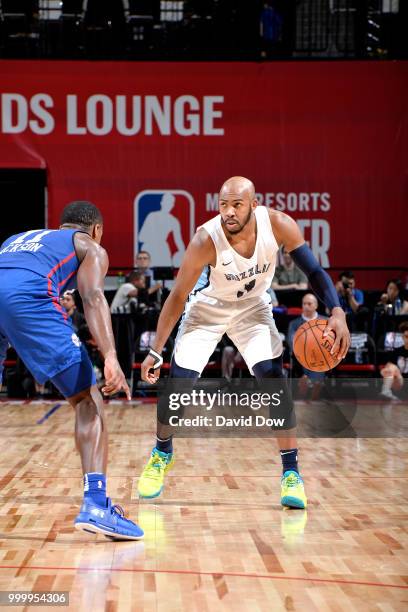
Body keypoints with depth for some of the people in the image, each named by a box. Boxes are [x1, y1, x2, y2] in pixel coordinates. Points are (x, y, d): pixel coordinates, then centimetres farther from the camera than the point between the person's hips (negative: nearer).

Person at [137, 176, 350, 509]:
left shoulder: (278, 224, -27)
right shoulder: (206, 240, -32)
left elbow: (314, 270, -18)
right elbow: (178, 297, -21)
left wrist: (337, 312, -35)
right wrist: (155, 352, -19)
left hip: (253, 306, 1)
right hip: (208, 307, -1)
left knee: (274, 380, -16)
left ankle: (291, 473, -7)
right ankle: (162, 454, 21)